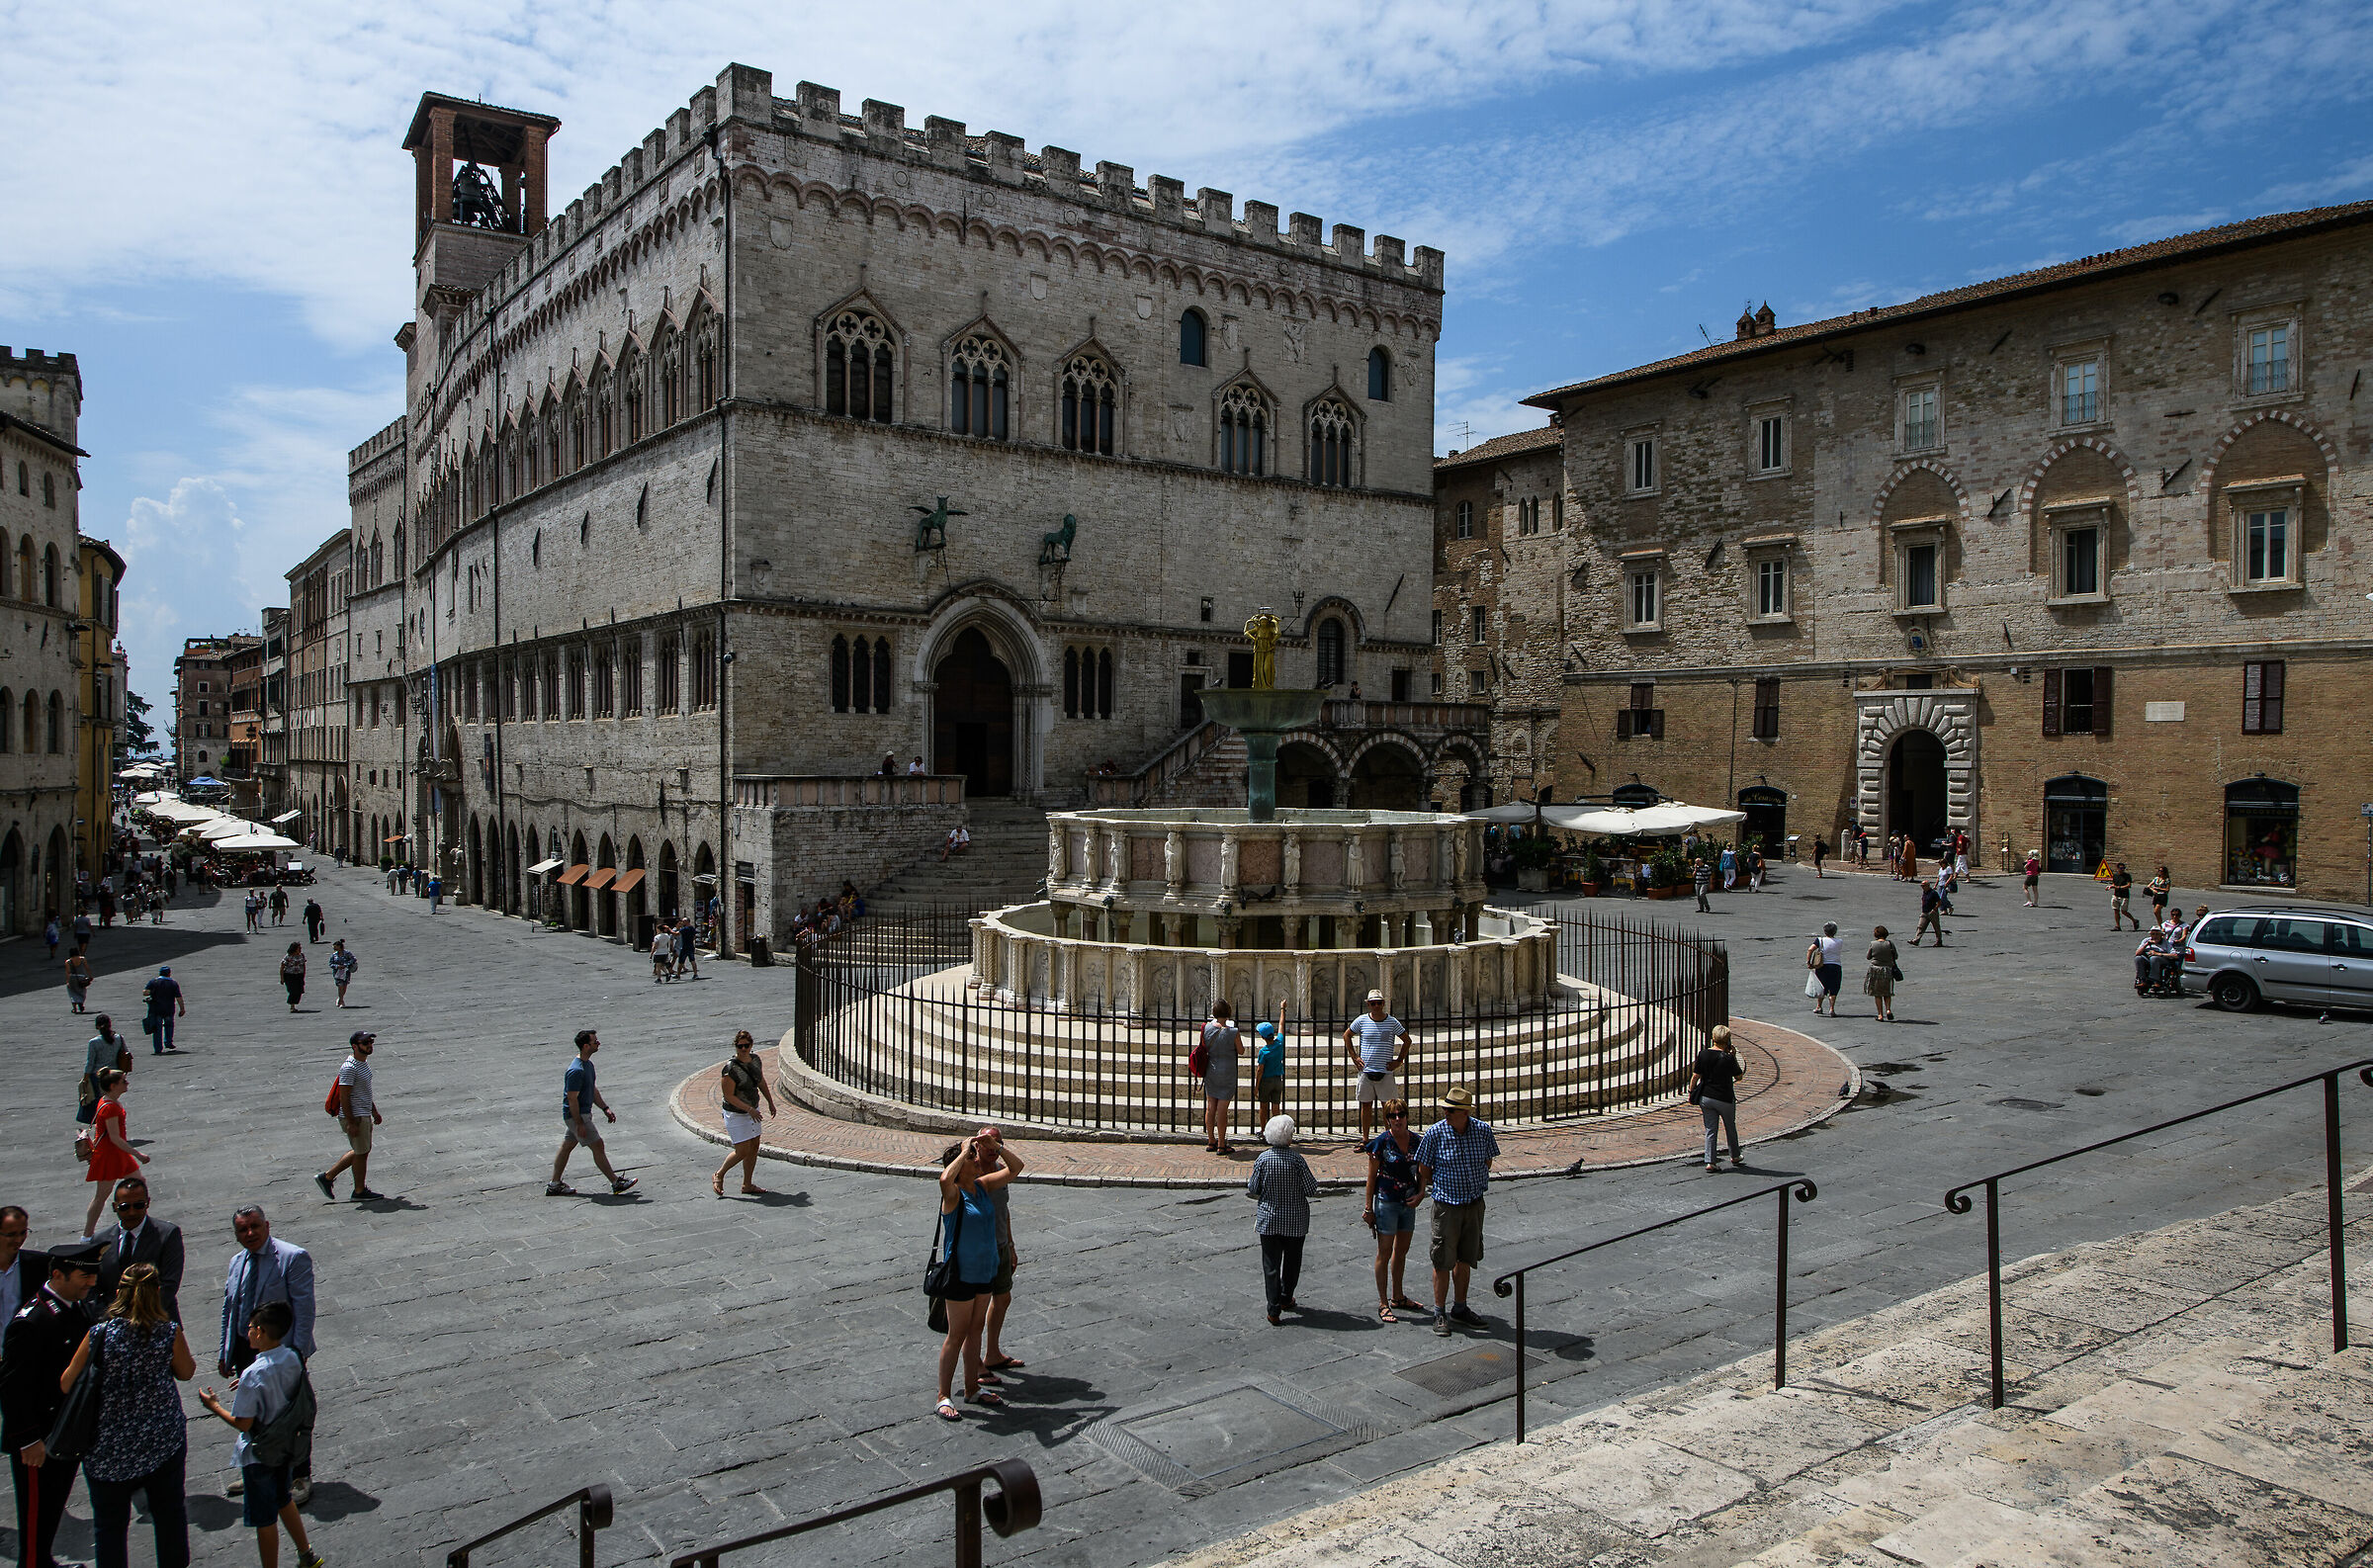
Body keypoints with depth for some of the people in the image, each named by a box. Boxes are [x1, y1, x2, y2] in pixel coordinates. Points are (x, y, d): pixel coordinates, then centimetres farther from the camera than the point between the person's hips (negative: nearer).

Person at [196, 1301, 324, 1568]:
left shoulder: (253, 1375, -29)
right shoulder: (292, 1358, -9)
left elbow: (243, 1423, -22)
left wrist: (215, 1405, -7)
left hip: (258, 1456, -7)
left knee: (264, 1519, 9)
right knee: (283, 1500, 27)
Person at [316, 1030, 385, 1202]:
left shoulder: (364, 1062, 11)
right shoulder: (349, 1068, -21)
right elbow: (344, 1098, -22)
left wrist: (374, 1111, 24)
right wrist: (351, 1123, -23)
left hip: (364, 1115, 10)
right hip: (355, 1117, -10)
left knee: (361, 1151, 18)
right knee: (361, 1153, 1)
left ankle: (327, 1177, 27)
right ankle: (360, 1191, 14)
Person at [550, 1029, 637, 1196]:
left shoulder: (588, 1064, 9)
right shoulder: (577, 1070, -24)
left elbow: (593, 1090, 19)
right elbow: (572, 1099, -23)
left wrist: (605, 1108, 16)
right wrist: (580, 1124, -21)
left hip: (583, 1114, 10)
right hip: (576, 1116, -10)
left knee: (566, 1147, 15)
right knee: (598, 1146, -5)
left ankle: (554, 1185, 23)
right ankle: (616, 1183, 1)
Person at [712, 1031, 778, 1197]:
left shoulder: (755, 1059, -1)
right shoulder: (730, 1069, -24)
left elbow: (761, 1082, 15)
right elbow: (729, 1096, -21)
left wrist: (770, 1102, 19)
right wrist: (749, 1109, -25)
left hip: (753, 1111, 7)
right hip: (736, 1114, -7)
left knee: (754, 1148, 11)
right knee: (742, 1152, -5)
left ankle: (747, 1185, 23)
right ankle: (719, 1176, 19)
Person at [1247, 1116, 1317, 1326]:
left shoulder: (1263, 1159, -9)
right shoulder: (1296, 1160, -15)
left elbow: (1254, 1190, -2)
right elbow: (1311, 1189, -11)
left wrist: (1248, 1183, 19)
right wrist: (1313, 1178, 9)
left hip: (1269, 1219, 1)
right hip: (1295, 1220, -1)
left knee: (1271, 1263, 5)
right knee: (1292, 1261, 20)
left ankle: (1273, 1310, 0)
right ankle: (1286, 1299, 34)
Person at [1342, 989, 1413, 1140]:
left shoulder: (1392, 1022, 0)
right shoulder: (1361, 1020, 1)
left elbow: (1407, 1041, 11)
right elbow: (1346, 1036, 15)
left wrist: (1399, 1060, 4)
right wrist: (1354, 1057, 7)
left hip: (1386, 1071, -1)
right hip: (1366, 1071, 1)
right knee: (1366, 1105, 7)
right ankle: (1365, 1139, 16)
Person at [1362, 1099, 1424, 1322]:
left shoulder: (1415, 1140, 1)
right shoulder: (1381, 1142, -12)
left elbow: (1421, 1172, 11)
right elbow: (1371, 1176, -8)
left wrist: (1420, 1194, -6)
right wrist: (1368, 1208, -8)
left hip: (1408, 1203, 5)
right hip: (1386, 1202, -5)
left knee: (1402, 1251, 17)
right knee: (1385, 1253, 0)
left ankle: (1398, 1297, 31)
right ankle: (1383, 1303, 8)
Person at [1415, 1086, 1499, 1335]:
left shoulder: (1483, 1130, -6)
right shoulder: (1435, 1133, -13)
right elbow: (1424, 1170, -2)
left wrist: (1474, 1185, 7)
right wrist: (1443, 1187, 4)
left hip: (1475, 1203, 3)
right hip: (1446, 1205, -3)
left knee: (1465, 1259, 13)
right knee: (1443, 1261, 0)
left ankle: (1460, 1308, 27)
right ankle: (1439, 1313, 13)